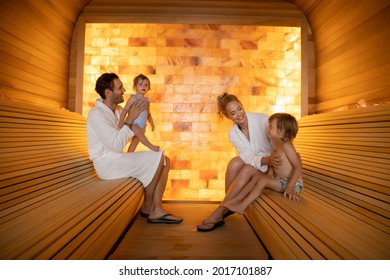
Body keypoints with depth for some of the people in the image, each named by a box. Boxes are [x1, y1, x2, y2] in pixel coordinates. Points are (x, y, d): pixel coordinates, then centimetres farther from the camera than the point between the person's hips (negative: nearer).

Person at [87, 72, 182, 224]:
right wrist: (130, 119, -18)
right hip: (107, 164, -9)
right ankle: (147, 207, -4)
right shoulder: (97, 114, -16)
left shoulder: (118, 110, 11)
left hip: (118, 158, 9)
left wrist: (139, 116, 1)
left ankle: (156, 210, -9)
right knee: (157, 158, -21)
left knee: (165, 160, -6)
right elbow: (117, 145, -23)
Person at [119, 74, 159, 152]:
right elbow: (126, 109, -12)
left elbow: (148, 113, 23)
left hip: (142, 126, 7)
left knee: (134, 142, 10)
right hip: (133, 124, -6)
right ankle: (151, 146, -24)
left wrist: (152, 123, 18)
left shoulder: (147, 100, 13)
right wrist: (121, 120, -20)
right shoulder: (134, 98, -7)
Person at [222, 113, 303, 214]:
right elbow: (273, 163, 15)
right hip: (280, 179, 9)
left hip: (293, 183, -9)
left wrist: (290, 187, -29)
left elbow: (298, 167, -24)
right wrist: (269, 175, -1)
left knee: (262, 179, -21)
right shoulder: (277, 145, 8)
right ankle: (236, 200, 2)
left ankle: (242, 206, -13)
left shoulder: (286, 146, -20)